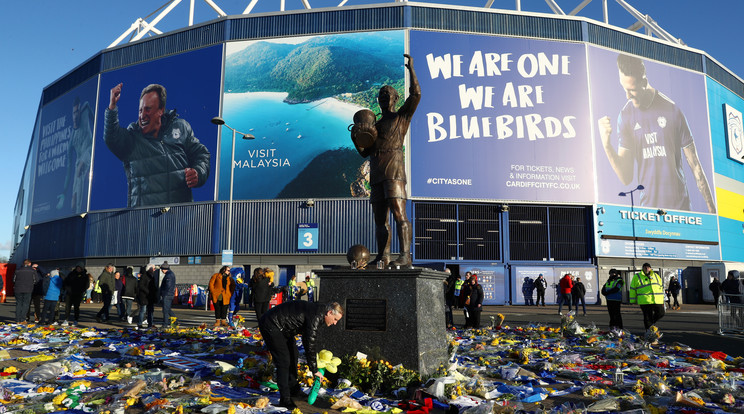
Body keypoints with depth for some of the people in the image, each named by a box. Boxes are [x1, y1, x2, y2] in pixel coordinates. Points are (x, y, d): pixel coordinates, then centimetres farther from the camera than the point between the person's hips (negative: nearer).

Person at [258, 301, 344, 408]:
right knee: (283, 361, -12)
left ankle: (294, 389, 32)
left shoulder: (318, 311, 6)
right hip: (271, 326, -11)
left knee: (293, 355, 18)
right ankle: (285, 400, -5)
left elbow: (308, 338, 23)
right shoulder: (315, 316, -24)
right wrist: (314, 370, -15)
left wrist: (317, 353, 27)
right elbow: (309, 345, -23)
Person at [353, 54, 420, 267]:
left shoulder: (402, 116, 12)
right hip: (377, 175, 7)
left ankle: (405, 255, -22)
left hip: (394, 172, -7)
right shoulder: (376, 124, 28)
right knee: (380, 218, 6)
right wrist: (355, 138, 6)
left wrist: (411, 68, -2)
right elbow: (364, 152, 23)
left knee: (399, 213, -18)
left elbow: (415, 94, -4)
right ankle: (383, 256, 11)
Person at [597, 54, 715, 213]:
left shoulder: (672, 110, -8)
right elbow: (626, 178, -6)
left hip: (679, 206, -1)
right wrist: (606, 144, -21)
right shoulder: (625, 116, -2)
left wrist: (712, 210, 1)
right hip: (647, 206, 2)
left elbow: (695, 165, -2)